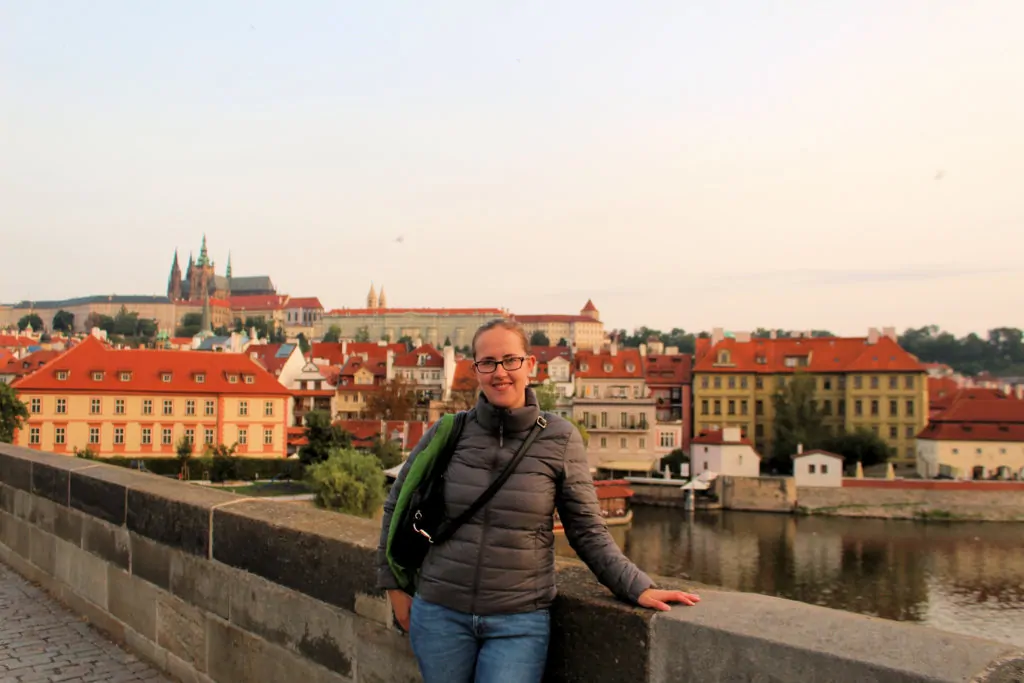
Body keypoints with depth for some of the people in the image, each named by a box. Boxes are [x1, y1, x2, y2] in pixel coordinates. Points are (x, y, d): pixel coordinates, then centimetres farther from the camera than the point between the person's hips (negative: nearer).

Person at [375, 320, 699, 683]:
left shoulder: (560, 439, -5)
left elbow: (588, 531, 1)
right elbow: (398, 506, 11)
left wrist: (637, 587, -8)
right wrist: (393, 585, 11)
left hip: (519, 620, -1)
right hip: (441, 613, 2)